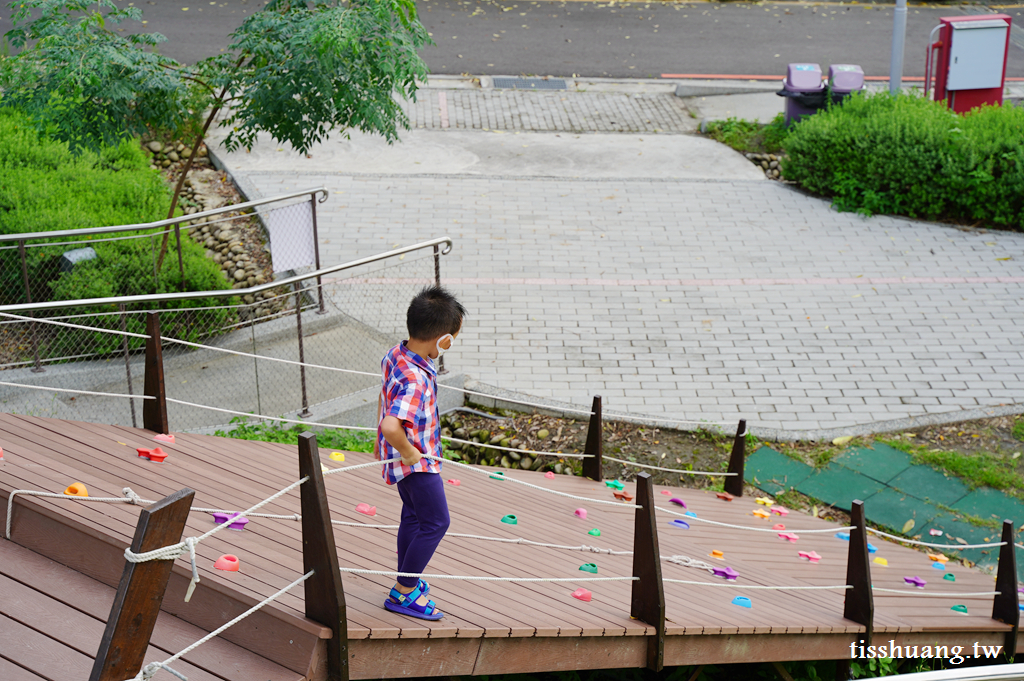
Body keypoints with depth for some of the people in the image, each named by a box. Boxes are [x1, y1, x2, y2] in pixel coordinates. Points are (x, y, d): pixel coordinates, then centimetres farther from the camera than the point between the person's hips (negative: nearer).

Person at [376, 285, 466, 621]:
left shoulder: (395, 354, -4)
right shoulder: (416, 381, -34)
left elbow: (386, 399, 13)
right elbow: (391, 426, -45)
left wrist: (382, 443, 25)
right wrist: (407, 451, -26)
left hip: (402, 457, 10)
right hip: (416, 461, -9)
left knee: (413, 515, 23)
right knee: (435, 522, 3)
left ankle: (407, 581, 39)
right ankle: (403, 593, 11)